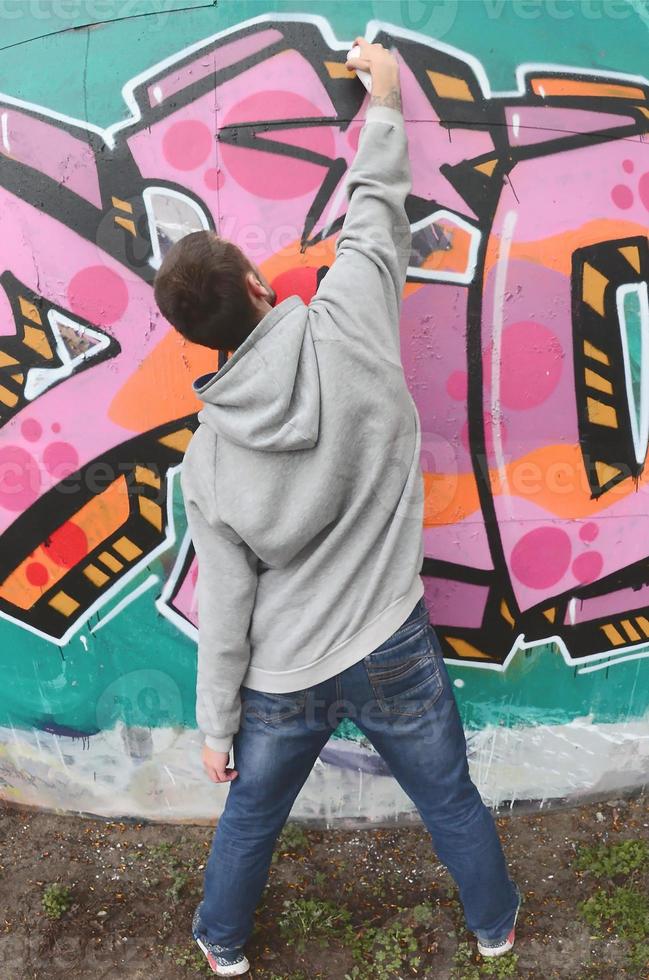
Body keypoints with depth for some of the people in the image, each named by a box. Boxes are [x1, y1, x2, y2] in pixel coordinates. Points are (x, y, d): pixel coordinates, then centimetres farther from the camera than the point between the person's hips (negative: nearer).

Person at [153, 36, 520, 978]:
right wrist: (385, 99, 15)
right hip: (394, 653, 0)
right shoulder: (344, 330, -19)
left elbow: (224, 604, -8)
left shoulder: (207, 457, -13)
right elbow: (374, 214, -2)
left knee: (250, 815, 27)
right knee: (450, 796, 26)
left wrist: (215, 724, 5)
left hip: (284, 679, 1)